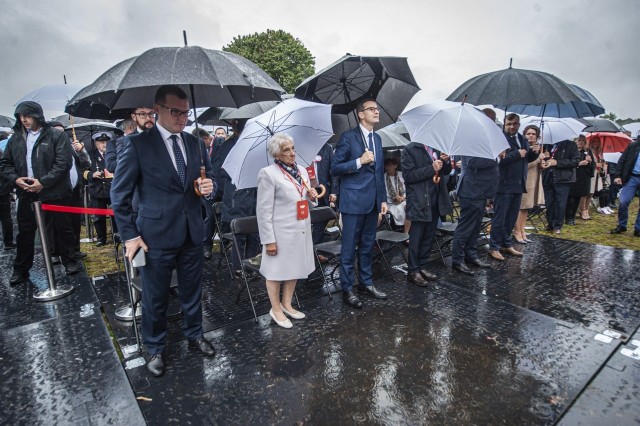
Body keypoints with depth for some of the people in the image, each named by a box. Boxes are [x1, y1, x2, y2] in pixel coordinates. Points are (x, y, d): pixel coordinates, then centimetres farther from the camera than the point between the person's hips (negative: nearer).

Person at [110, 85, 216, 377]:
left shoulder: (196, 144, 5)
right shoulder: (137, 144, -8)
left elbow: (207, 178, 16)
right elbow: (119, 194, -5)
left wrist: (208, 186, -9)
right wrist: (130, 235, -8)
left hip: (191, 233, 4)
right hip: (156, 236, -4)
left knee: (192, 290, 18)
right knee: (155, 297, 12)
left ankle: (194, 334, 41)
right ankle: (155, 348, 35)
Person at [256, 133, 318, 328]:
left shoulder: (302, 170, 9)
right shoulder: (268, 173, -13)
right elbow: (264, 210, -15)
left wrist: (312, 196, -2)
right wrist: (269, 239, -18)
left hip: (301, 230, 8)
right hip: (281, 231, -7)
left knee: (295, 267, 17)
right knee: (276, 270, 7)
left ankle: (286, 304, 35)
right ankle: (276, 309, 25)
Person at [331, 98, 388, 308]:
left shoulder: (377, 139, 15)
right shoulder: (348, 137, -7)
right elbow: (335, 169, -9)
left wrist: (383, 199, 12)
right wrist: (359, 161, -19)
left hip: (372, 201, 7)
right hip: (354, 201, -7)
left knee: (367, 245, 15)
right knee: (349, 247, 2)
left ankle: (366, 283, 29)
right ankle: (347, 289, 14)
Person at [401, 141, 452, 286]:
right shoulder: (410, 149, -7)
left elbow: (446, 171, 18)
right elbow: (408, 175, -13)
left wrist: (446, 161, -3)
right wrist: (431, 168, -18)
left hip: (436, 200, 7)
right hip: (419, 201, -7)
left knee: (429, 236, 11)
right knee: (416, 238, 1)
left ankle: (421, 267, 24)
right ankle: (413, 271, 13)